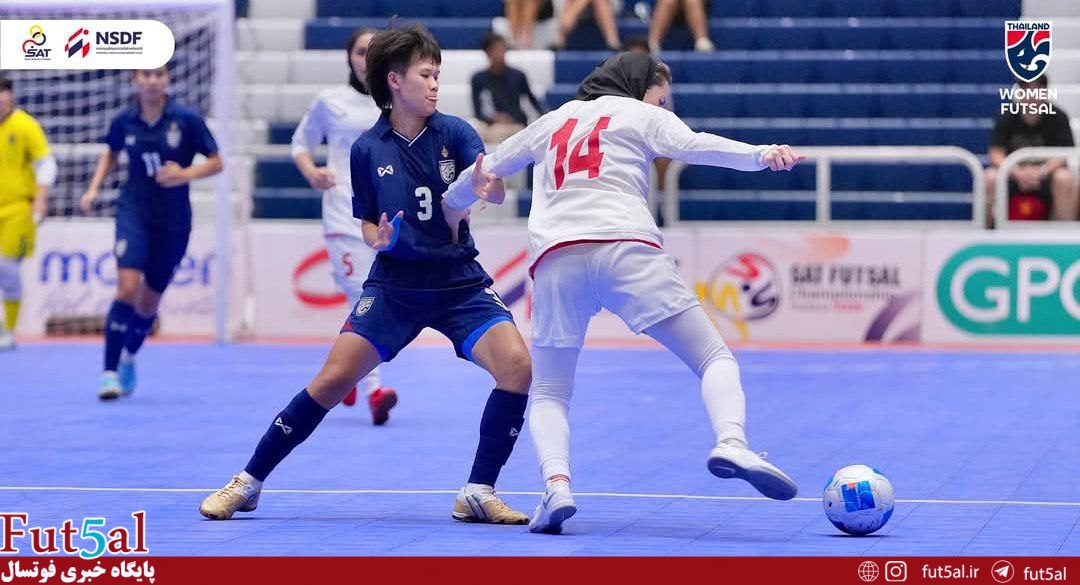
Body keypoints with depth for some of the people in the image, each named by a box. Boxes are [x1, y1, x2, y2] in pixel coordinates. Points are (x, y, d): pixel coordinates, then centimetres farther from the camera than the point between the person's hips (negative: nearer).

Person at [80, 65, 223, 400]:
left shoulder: (187, 119, -8)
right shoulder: (124, 121, -2)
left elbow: (216, 162, -2)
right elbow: (111, 153, 19)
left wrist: (186, 174, -20)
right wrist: (94, 189, 6)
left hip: (173, 222, 0)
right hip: (134, 212, 0)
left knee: (150, 300, 9)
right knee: (128, 287, -20)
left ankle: (129, 360, 36)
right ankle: (110, 373, -15)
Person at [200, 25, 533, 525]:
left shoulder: (455, 133, -3)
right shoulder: (367, 150, -1)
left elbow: (496, 191, -17)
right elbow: (368, 224, 9)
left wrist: (486, 181, -41)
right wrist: (380, 240, -14)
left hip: (459, 282, 0)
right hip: (395, 283, 0)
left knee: (518, 367, -21)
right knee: (333, 379, -10)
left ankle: (479, 493, -6)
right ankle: (248, 483, 6)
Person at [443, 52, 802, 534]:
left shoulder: (554, 120, 32)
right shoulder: (641, 115, 20)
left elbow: (488, 168, 43)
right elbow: (693, 146, -1)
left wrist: (446, 206, 60)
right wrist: (761, 155, -13)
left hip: (554, 258, 3)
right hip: (625, 246, -3)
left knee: (548, 394, 15)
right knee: (716, 359, 1)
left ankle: (556, 483, -13)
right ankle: (732, 444, -29)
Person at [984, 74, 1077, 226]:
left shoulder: (1057, 117, -6)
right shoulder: (1006, 117, -4)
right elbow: (996, 154, -10)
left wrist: (1041, 172, -33)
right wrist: (1018, 172, -30)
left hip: (1046, 171, -1)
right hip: (1013, 172, 1)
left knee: (1065, 179, -33)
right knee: (990, 178, -30)